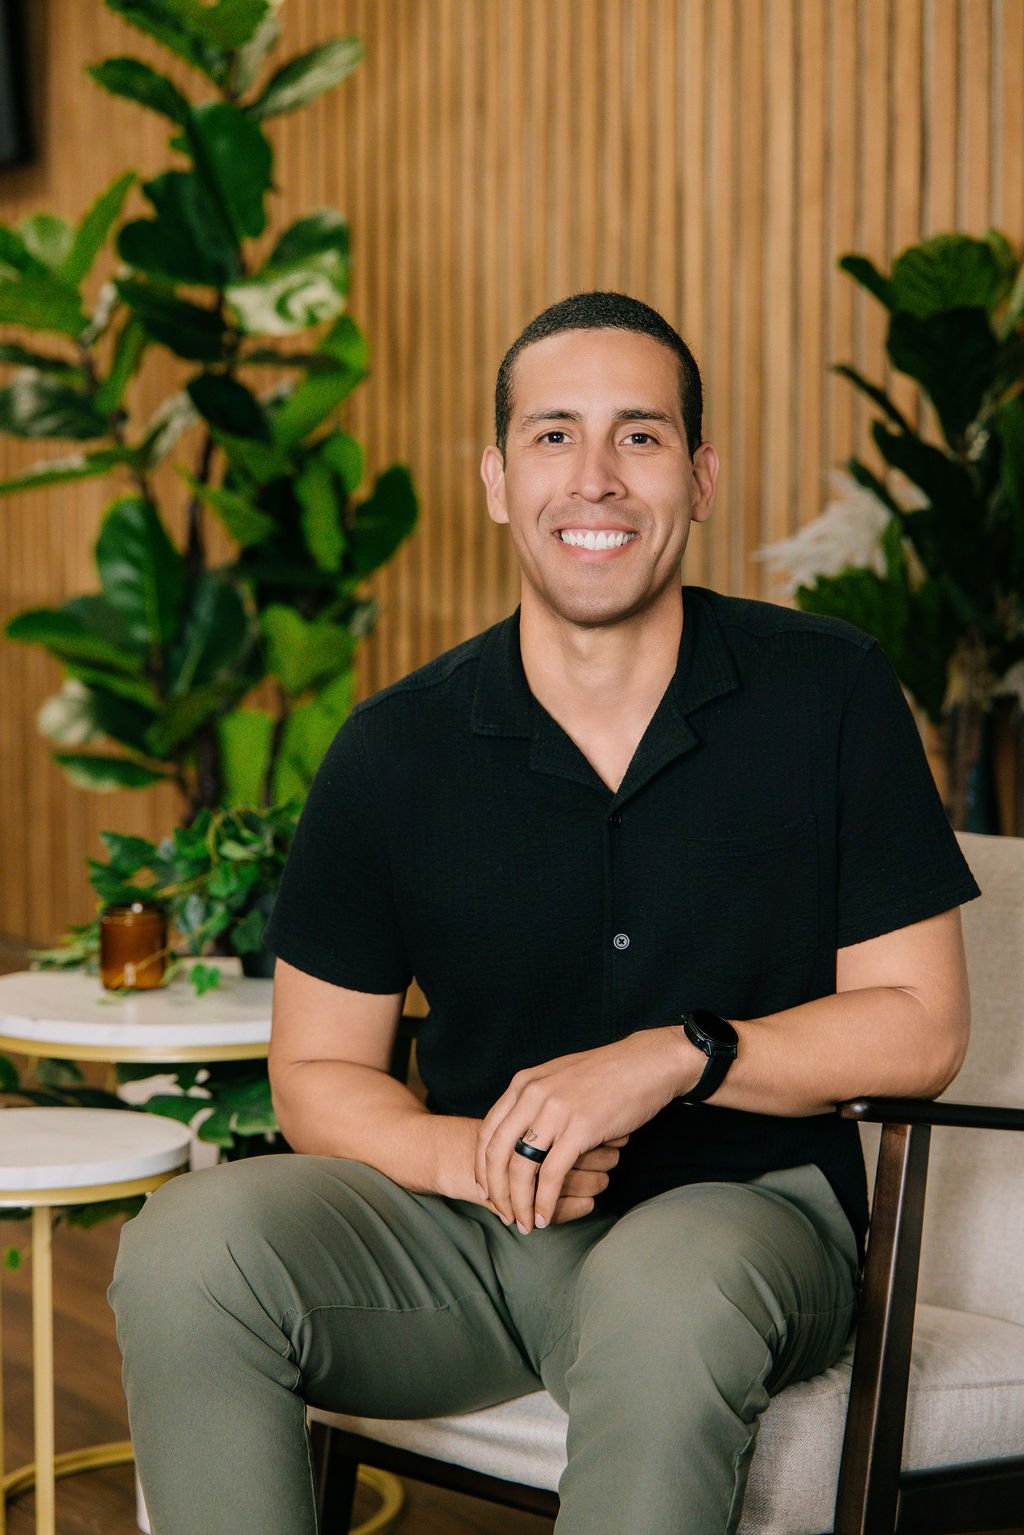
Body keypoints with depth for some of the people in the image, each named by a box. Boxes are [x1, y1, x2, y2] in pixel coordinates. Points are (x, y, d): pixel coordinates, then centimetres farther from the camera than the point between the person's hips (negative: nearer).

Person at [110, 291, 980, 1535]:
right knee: (190, 1247, -25)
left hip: (746, 1206, -2)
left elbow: (921, 1025, -1)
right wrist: (466, 1155, -16)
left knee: (662, 1299, -38)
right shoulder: (397, 751, 0)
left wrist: (679, 1055, -16)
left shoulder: (829, 696, -3)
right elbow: (316, 1071, 6)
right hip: (471, 1237, 2)